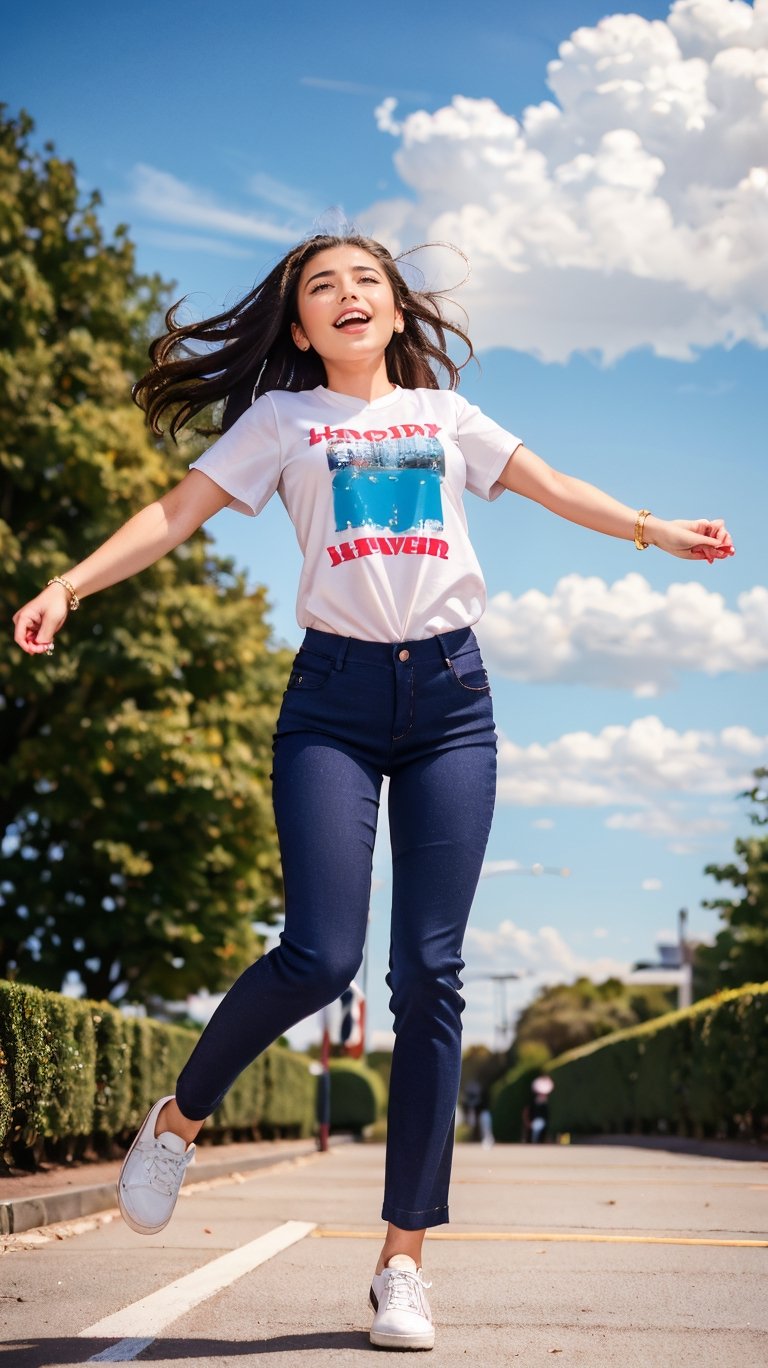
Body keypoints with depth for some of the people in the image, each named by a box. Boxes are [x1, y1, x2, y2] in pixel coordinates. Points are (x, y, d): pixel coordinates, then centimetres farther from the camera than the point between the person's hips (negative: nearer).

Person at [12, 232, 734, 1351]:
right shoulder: (282, 419, 10)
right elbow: (177, 512, 1)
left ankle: (404, 1260, 2)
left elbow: (549, 486, 27)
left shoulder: (443, 412, 17)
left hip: (450, 693, 3)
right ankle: (178, 1121, 13)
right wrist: (69, 585, -11)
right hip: (335, 693, -2)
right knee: (318, 959, -17)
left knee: (430, 974, -4)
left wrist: (657, 531, 25)